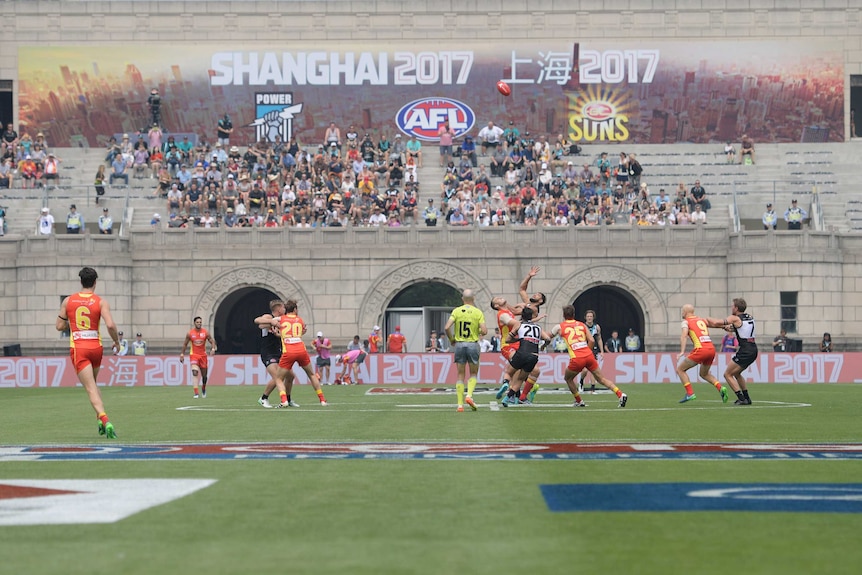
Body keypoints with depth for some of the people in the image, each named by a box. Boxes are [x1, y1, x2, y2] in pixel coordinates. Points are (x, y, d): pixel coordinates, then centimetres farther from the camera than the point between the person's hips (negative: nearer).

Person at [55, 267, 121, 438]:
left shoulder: (68, 301, 3)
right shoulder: (100, 302, -2)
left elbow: (60, 326, 8)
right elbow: (110, 325, -14)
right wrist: (117, 342, 2)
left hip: (78, 348, -1)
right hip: (96, 347, 1)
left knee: (91, 388, -9)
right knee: (93, 384, 24)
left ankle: (105, 421, -28)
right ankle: (102, 421, 15)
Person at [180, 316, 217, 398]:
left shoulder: (205, 333, -4)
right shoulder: (190, 333, -4)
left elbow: (212, 341, -2)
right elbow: (185, 344, 6)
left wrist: (213, 349, -21)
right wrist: (182, 354, 3)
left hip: (203, 355, 2)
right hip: (193, 355, -2)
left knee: (204, 375, 11)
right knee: (195, 373, -21)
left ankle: (203, 388, 41)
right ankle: (196, 393, -25)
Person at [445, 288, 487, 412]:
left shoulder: (456, 311, 0)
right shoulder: (478, 312, -3)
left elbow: (447, 328, -9)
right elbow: (484, 331, -10)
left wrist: (451, 339, 8)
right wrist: (481, 333, 13)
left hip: (459, 345, 1)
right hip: (473, 345, -1)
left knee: (460, 375, 7)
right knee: (473, 374, 14)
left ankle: (460, 404, 2)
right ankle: (469, 395, -10)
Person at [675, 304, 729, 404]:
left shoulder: (686, 321, 5)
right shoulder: (702, 320, 22)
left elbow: (684, 335, -11)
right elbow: (716, 323, 10)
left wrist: (682, 352, -21)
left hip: (701, 349, -7)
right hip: (711, 348, 7)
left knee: (680, 369, 9)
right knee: (704, 374, 26)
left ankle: (690, 393, -3)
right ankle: (721, 388, 4)